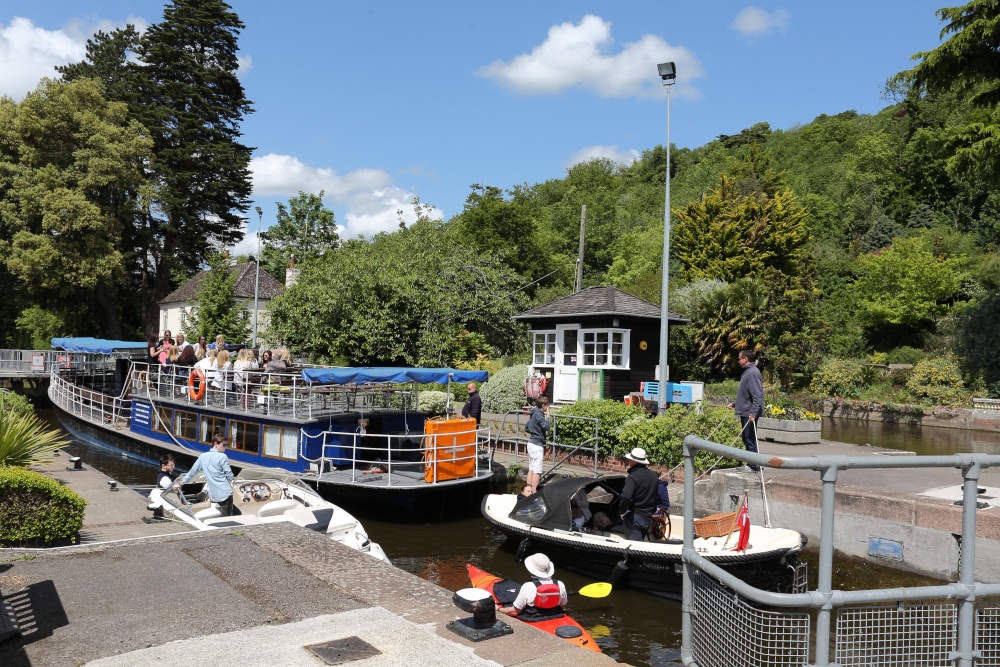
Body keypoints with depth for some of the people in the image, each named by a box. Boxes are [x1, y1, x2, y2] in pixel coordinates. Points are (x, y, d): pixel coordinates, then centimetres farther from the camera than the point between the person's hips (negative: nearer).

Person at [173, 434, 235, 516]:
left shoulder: (203, 457, 10)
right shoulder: (223, 457, -8)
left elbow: (192, 472, 17)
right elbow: (229, 476, -8)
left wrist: (180, 483, 30)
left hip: (213, 495, 6)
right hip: (225, 493, -6)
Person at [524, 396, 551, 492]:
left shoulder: (534, 414, 13)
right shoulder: (539, 414, -16)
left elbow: (526, 428, 19)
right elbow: (546, 427, -25)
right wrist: (548, 416, -14)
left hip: (531, 443, 10)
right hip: (537, 445, -10)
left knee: (531, 469, 13)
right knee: (537, 471, -7)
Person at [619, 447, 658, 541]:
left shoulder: (633, 477, -17)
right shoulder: (653, 476, 8)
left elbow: (626, 496, -29)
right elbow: (656, 497, 18)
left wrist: (622, 511, -15)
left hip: (634, 516, -7)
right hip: (648, 518, 7)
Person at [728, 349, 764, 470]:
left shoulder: (752, 373, -17)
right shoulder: (747, 371, 14)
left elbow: (757, 395, -24)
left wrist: (753, 413, -28)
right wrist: (735, 404, 24)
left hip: (749, 414, -10)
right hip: (745, 413, 10)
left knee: (750, 441, -4)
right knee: (747, 440, 15)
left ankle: (754, 467, 3)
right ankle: (752, 465, 23)